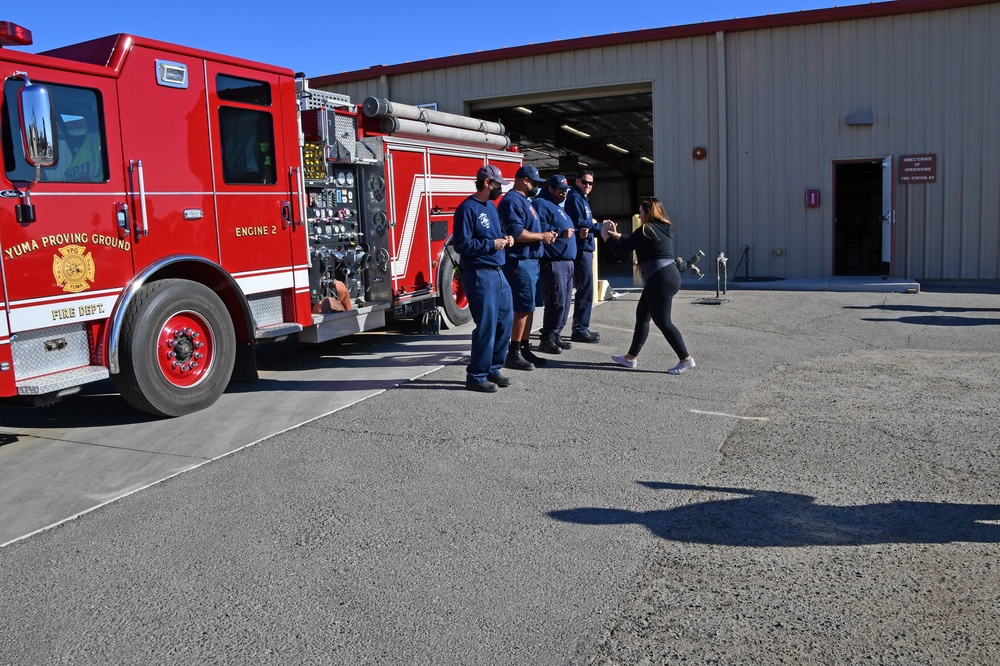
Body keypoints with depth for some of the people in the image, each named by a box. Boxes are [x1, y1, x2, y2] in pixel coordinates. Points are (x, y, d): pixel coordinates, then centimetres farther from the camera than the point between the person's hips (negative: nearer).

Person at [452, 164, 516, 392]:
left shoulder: (490, 206, 15)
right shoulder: (468, 208, -12)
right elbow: (462, 244, -18)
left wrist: (504, 239, 6)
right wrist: (491, 244, -17)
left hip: (497, 273, 9)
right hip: (479, 275, -9)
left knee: (505, 321, 12)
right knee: (486, 326, -7)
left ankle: (493, 369, 25)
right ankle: (476, 377, 5)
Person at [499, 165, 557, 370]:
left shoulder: (523, 200, 19)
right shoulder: (512, 201, -14)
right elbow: (516, 233, -23)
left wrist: (545, 234, 9)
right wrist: (541, 236, -13)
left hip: (530, 261, 10)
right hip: (519, 263, -10)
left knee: (528, 308, 13)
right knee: (523, 308, -8)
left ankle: (525, 349, 21)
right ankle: (514, 354, -2)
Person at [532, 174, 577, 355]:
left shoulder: (557, 206, 25)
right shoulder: (541, 204, -7)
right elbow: (539, 228, -22)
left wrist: (574, 232, 18)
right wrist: (560, 232, -25)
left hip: (567, 262, 10)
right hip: (553, 263, -10)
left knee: (565, 302, 11)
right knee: (556, 302, -12)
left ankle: (556, 335, 19)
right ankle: (547, 339, -5)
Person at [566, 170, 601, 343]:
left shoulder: (583, 199, 22)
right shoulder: (574, 198, -8)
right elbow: (578, 224, -17)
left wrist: (600, 229, 2)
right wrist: (600, 226, -11)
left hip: (585, 249, 10)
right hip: (580, 249, -10)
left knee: (584, 290, 13)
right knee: (585, 290, -9)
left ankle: (581, 328, 19)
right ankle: (580, 329, -5)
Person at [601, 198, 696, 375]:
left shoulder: (646, 230, -11)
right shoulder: (664, 228, 17)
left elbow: (624, 248, -7)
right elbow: (633, 243, 27)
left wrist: (605, 235, 7)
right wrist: (617, 235, 28)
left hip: (660, 279, -10)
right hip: (669, 276, 10)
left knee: (662, 321, -7)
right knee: (642, 315, 14)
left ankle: (686, 359, -5)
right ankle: (631, 357, 20)